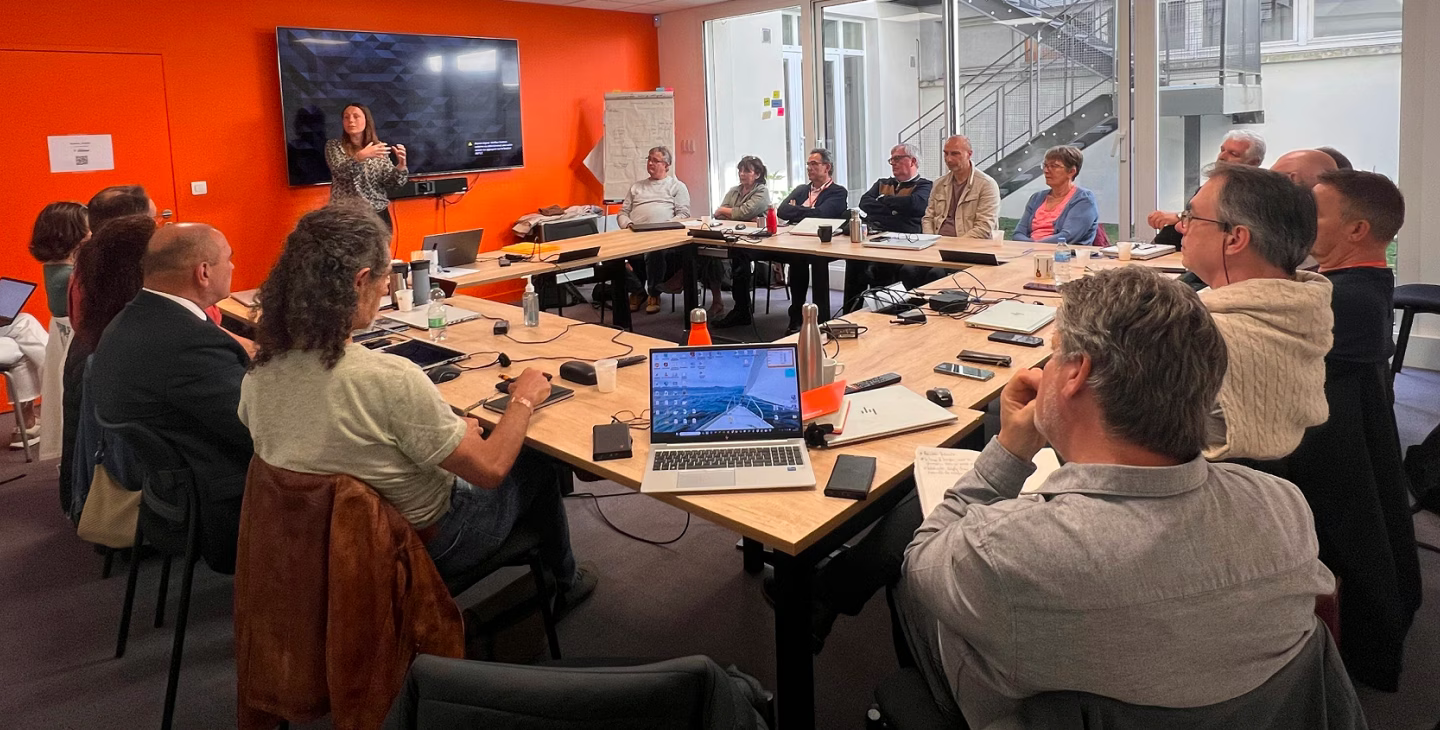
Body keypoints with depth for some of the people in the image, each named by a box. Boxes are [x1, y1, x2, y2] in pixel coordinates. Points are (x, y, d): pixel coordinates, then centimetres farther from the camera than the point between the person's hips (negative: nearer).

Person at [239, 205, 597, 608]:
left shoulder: (258, 373, -14)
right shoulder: (390, 380, -36)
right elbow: (490, 469, -26)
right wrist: (523, 401, -7)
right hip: (421, 549, -6)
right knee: (539, 463, 18)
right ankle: (564, 581, 45)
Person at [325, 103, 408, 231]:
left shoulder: (379, 148, 6)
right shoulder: (334, 146, 2)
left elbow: (390, 183, 0)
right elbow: (340, 172, -15)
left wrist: (401, 165, -18)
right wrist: (360, 156, -30)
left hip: (378, 214, 2)